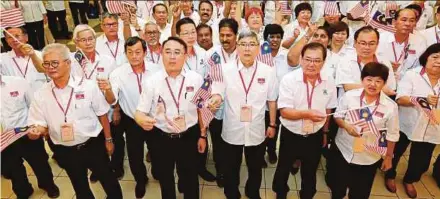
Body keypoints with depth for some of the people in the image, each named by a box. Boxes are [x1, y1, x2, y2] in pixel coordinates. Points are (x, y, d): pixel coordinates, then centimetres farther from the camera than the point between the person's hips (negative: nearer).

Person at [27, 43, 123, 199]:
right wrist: (36, 131, -24)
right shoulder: (40, 95, -5)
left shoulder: (88, 86, -12)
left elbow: (102, 114, -4)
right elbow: (39, 124, 0)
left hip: (93, 145, -2)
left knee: (109, 182, 14)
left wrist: (108, 140, 1)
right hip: (64, 151, 3)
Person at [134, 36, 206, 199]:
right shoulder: (152, 81, -11)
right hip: (161, 139, 0)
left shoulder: (196, 79, -8)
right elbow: (139, 112, -10)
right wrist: (142, 120, -33)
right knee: (165, 179, 21)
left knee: (190, 178, 19)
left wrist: (202, 136, 7)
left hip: (188, 137, 0)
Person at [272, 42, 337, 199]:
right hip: (291, 135, -2)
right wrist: (307, 114, -36)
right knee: (283, 170, 19)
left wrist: (325, 132, 13)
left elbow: (328, 110, 5)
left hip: (315, 136, 3)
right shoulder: (288, 79, -19)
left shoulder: (329, 82, -8)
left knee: (310, 173, 23)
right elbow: (284, 111, -22)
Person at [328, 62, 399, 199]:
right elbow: (337, 116, 0)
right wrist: (346, 125, -21)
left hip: (369, 158, 0)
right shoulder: (349, 96, -13)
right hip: (342, 151, 1)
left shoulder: (390, 106, -15)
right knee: (337, 188, 19)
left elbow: (392, 135, -4)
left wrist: (388, 157, 3)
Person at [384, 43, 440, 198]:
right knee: (396, 153, 16)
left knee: (421, 160, 19)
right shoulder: (412, 75, -12)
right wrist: (423, 99, -33)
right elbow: (400, 99, -21)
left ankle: (409, 180, 45)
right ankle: (390, 176, 41)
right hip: (407, 125, -4)